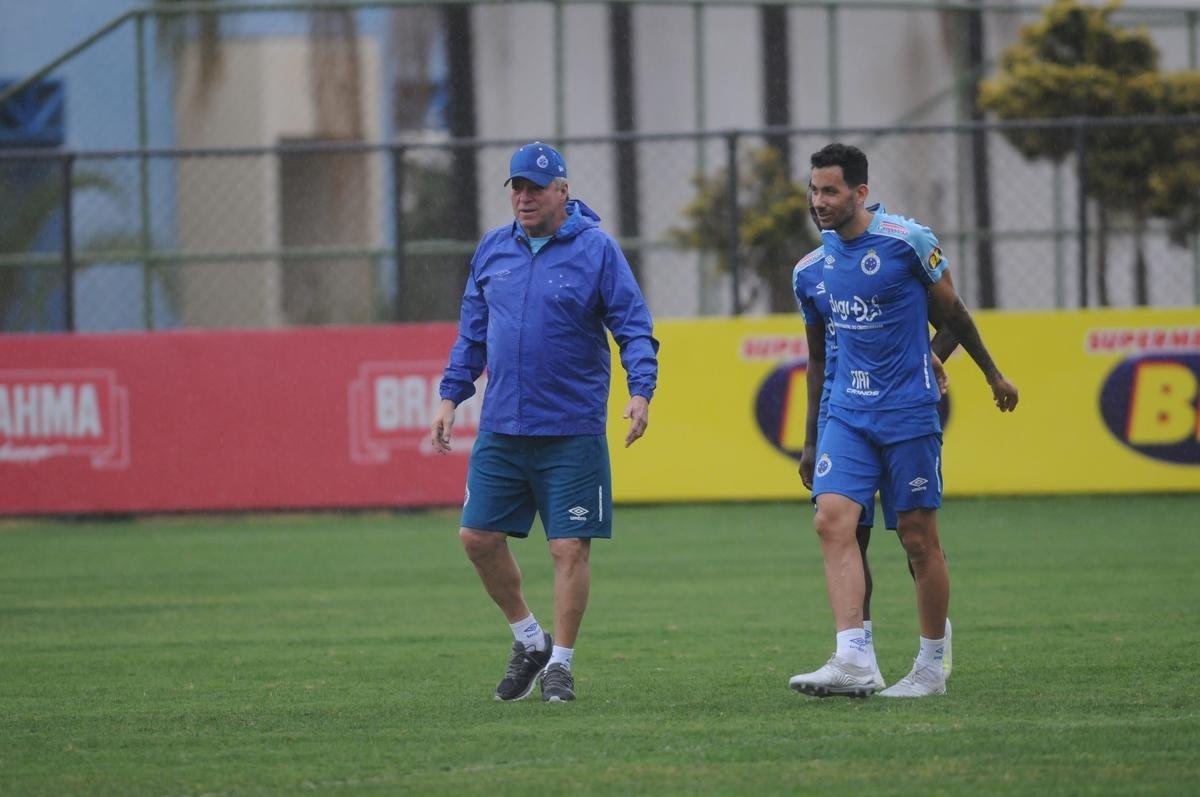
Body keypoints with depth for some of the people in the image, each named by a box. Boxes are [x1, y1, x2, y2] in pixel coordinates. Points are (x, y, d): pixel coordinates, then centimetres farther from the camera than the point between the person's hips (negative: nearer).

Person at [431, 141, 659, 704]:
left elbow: (633, 327, -6)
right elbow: (472, 333, 18)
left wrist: (641, 391, -20)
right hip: (501, 428, 5)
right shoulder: (492, 250, 10)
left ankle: (561, 663, 10)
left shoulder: (596, 249, -4)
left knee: (570, 548, -3)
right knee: (478, 536, 2)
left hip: (572, 431, -5)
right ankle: (529, 640, 21)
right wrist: (451, 396, 12)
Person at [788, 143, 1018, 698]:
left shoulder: (907, 240, -11)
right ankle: (852, 661, -18)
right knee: (832, 518, -13)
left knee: (919, 539, 2)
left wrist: (993, 374, 14)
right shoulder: (827, 243, 7)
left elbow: (950, 309, 3)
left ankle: (931, 667, 15)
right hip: (849, 412, 5)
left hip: (909, 411, -5)